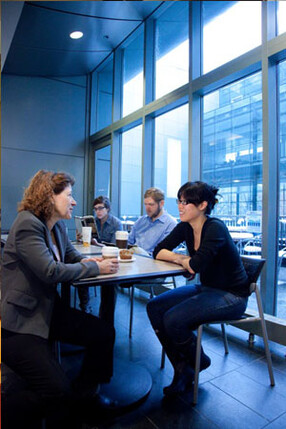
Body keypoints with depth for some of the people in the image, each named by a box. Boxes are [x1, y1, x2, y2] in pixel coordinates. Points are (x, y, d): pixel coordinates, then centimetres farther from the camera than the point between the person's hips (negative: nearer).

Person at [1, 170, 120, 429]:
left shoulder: (58, 225, 6)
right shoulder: (28, 225, -21)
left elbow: (71, 255, 17)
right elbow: (51, 271, -28)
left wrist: (86, 261, -7)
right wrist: (96, 268, -18)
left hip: (49, 309, 9)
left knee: (104, 333, 3)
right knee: (57, 391, -17)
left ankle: (86, 395, 26)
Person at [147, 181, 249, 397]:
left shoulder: (215, 228, -22)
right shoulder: (185, 227, 0)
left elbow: (196, 265, -33)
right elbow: (158, 251, 3)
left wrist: (180, 259, -12)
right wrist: (181, 258, -14)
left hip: (231, 296, -8)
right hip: (205, 288, 8)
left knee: (174, 319, -23)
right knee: (154, 308, -7)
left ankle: (199, 361, 10)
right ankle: (183, 370, 6)